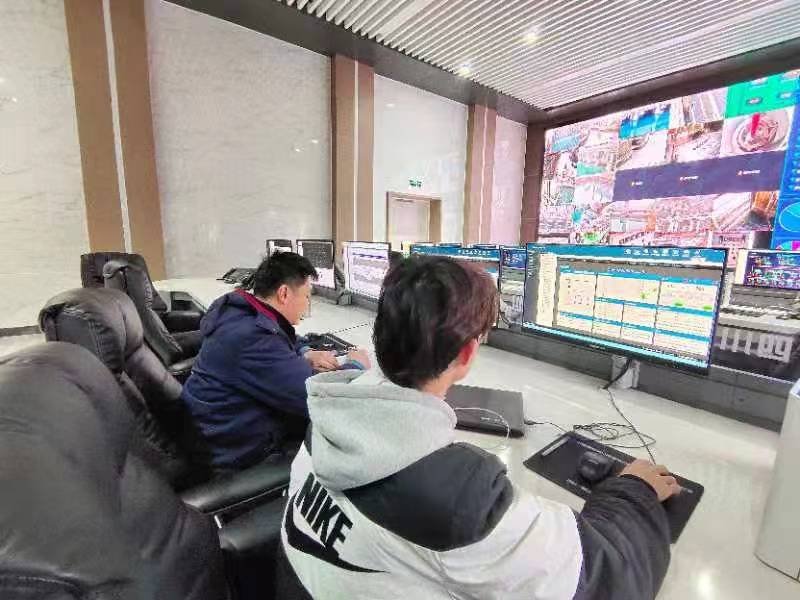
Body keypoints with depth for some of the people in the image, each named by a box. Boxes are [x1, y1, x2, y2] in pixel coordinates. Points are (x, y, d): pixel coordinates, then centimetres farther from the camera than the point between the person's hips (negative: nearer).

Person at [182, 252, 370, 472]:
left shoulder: (239, 310, -3)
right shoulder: (253, 338, -33)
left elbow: (276, 341, 18)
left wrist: (304, 354, -4)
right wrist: (355, 366, -13)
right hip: (235, 448, -9)